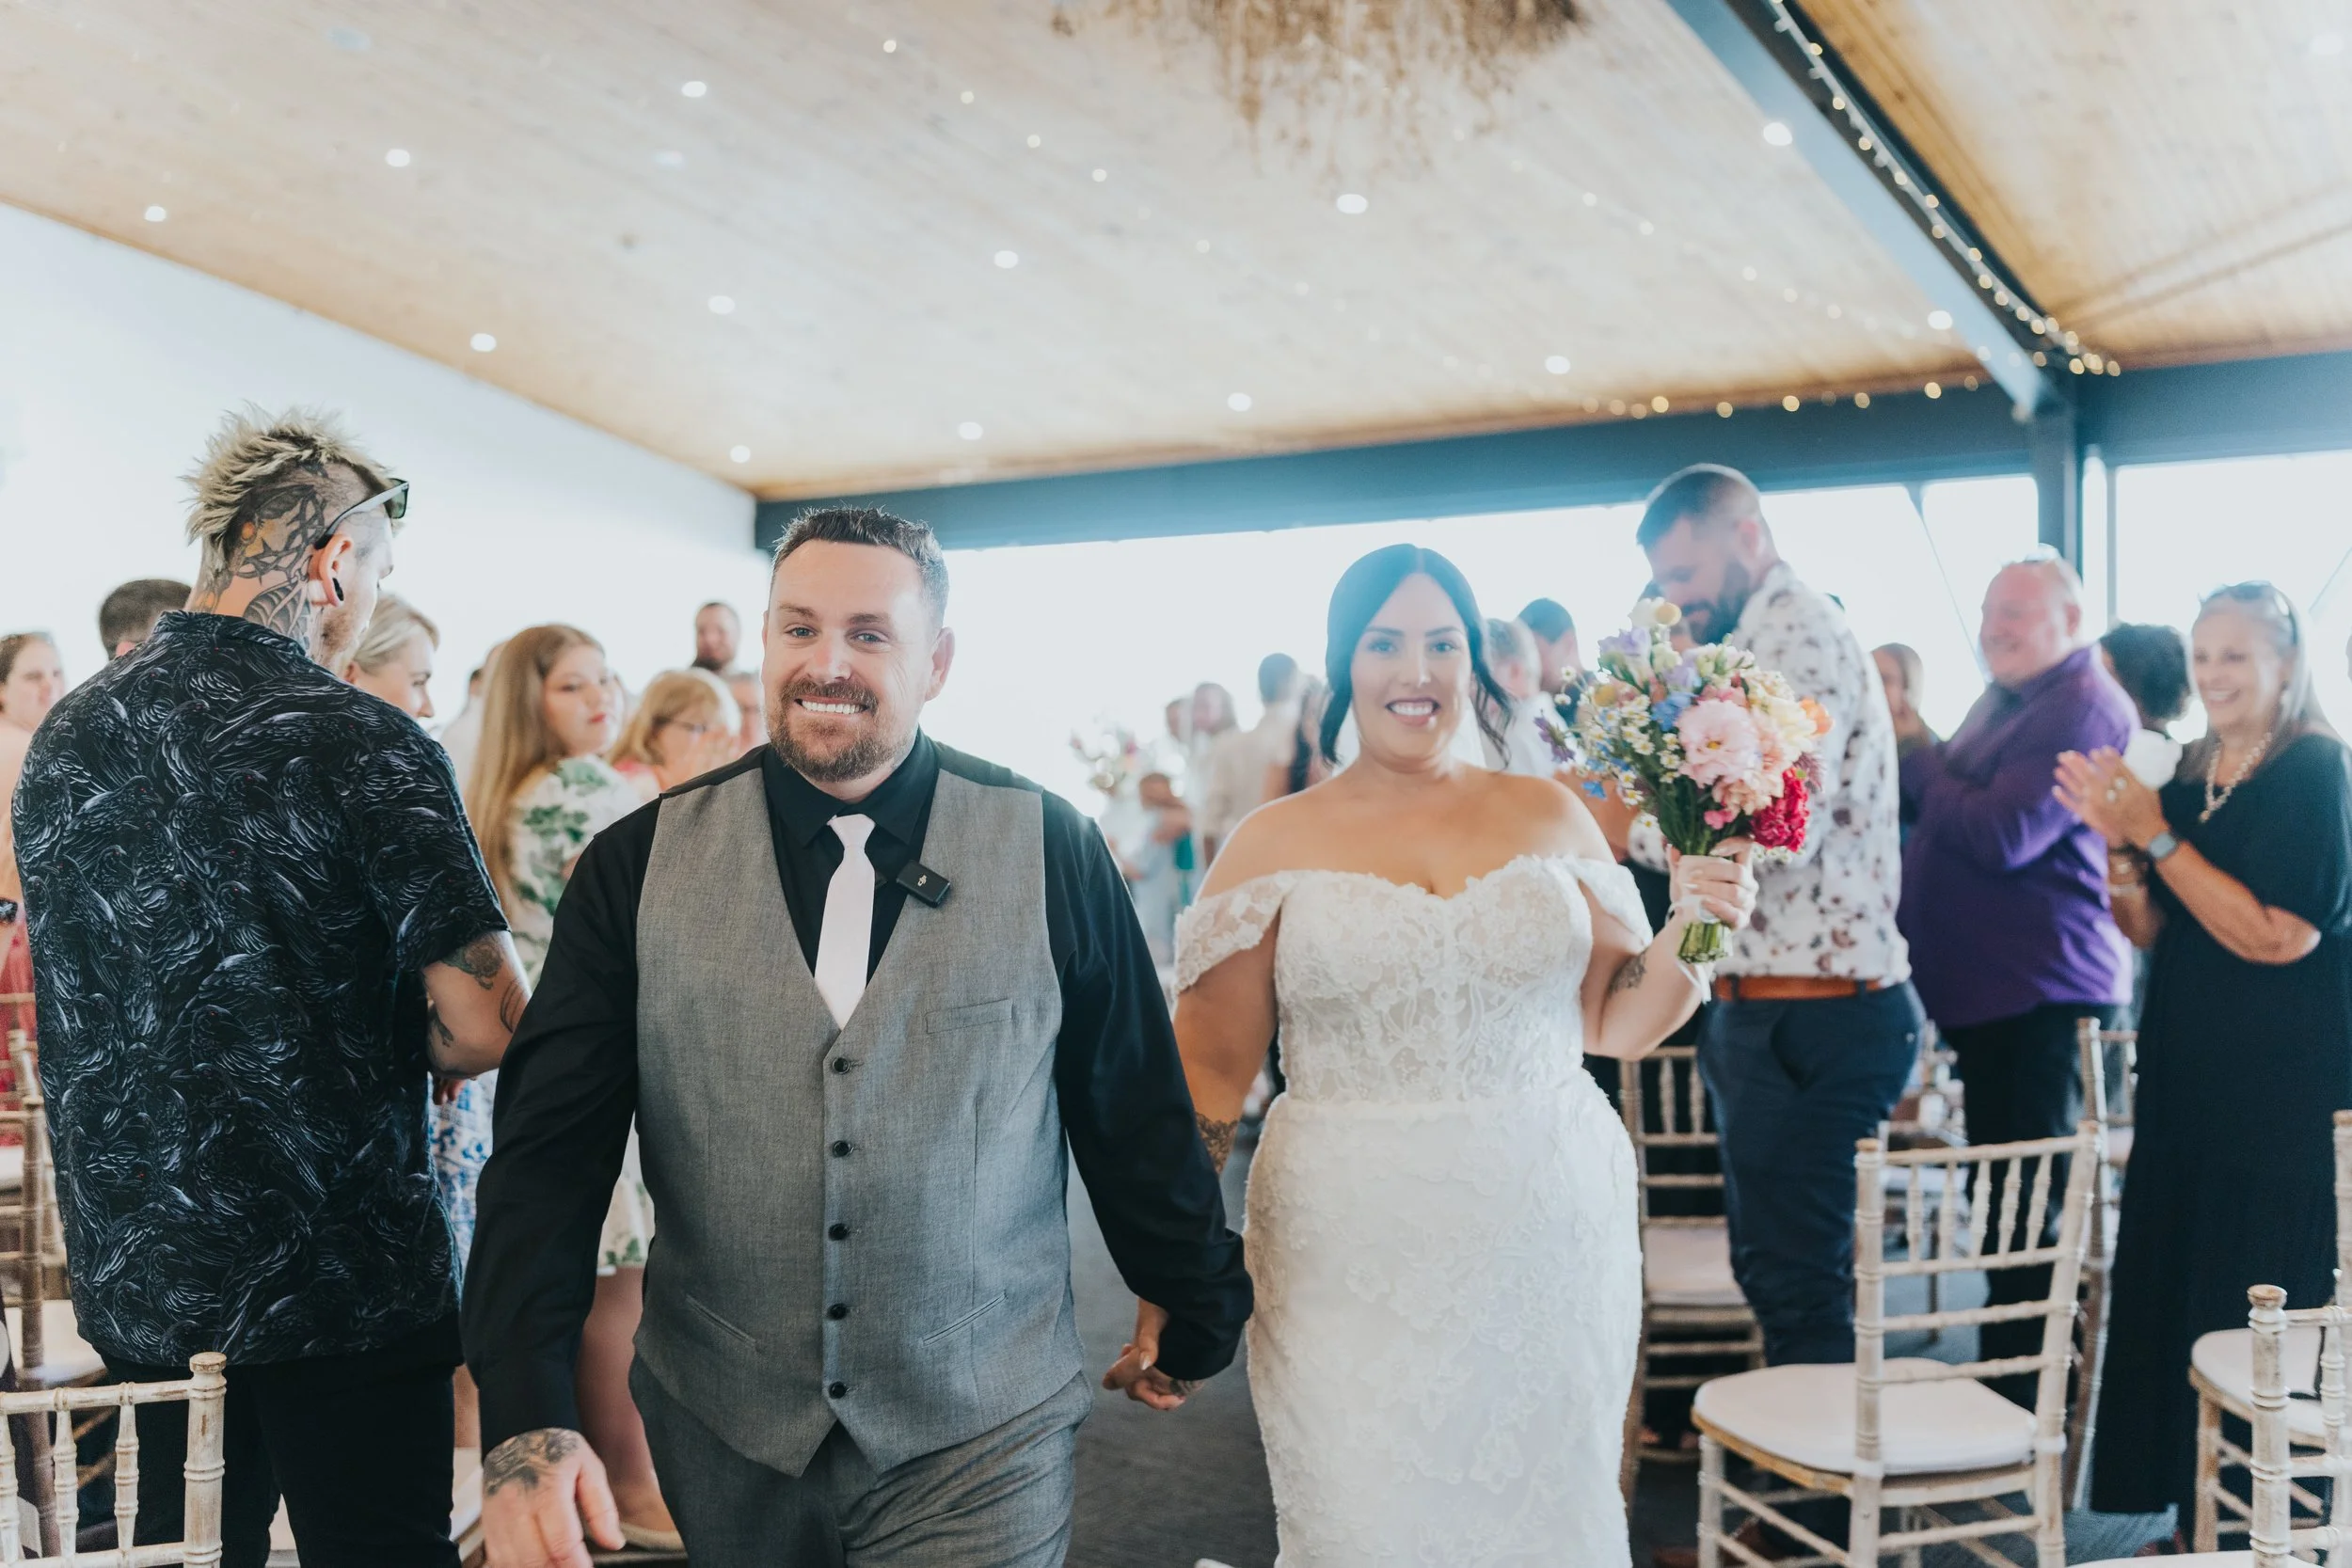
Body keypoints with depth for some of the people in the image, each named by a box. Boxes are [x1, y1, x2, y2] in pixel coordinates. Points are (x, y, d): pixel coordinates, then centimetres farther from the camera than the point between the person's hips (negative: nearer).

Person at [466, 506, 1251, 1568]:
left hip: (978, 1441, -2)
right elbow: (552, 1144, -7)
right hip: (722, 1438, 2)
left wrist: (1195, 1311, 13)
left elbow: (1137, 1113, 2)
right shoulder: (641, 864, -4)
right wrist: (525, 1418, -17)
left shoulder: (1052, 853, -7)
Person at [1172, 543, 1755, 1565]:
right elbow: (1209, 1069, 2)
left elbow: (1615, 1021, 12)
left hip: (1548, 1245, 2)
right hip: (1350, 1265, -1)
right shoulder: (1275, 845, 2)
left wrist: (1693, 932, -5)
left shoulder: (1550, 818, 6)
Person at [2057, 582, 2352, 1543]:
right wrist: (2114, 839, -5)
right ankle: (2195, 1508, 23)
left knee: (2260, 1316, -2)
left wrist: (2156, 835, -17)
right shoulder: (2188, 776, 11)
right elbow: (2149, 933, 11)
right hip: (2187, 1081, 7)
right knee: (2168, 1301, 10)